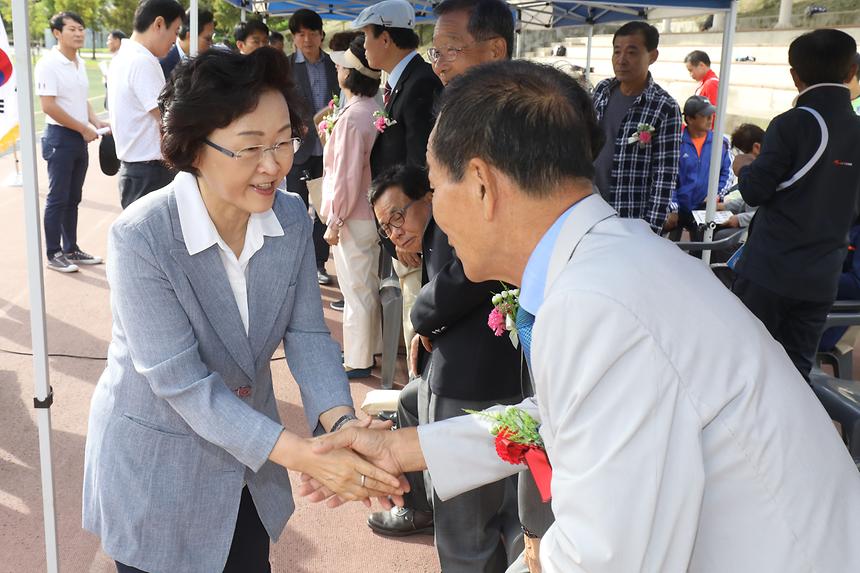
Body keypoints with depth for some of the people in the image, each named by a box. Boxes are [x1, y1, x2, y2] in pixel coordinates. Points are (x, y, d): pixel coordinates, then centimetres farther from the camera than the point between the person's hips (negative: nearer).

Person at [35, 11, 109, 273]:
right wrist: (84, 128, -14)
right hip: (60, 136, -7)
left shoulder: (80, 63, 11)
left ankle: (71, 249, 23)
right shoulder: (48, 64, -13)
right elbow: (49, 106, -18)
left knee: (73, 198, 13)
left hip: (80, 138, 7)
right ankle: (53, 254, 8)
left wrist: (95, 121, 3)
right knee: (58, 199, -1)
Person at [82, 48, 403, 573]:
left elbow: (307, 333, -8)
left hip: (248, 461, 5)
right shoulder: (141, 239, -27)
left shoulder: (291, 219, -10)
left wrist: (340, 422, -27)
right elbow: (182, 384, -28)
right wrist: (302, 454, -35)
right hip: (155, 467, -5)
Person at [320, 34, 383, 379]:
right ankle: (373, 346, 33)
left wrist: (335, 221, -13)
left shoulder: (352, 116, -22)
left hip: (352, 219, -8)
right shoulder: (376, 111, 2)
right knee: (370, 286, 19)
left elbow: (346, 174, -20)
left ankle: (357, 361, 13)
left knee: (356, 292, 2)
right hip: (373, 213, 8)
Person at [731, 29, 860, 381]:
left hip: (770, 271, -4)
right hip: (821, 279, 4)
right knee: (796, 371, 11)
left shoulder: (792, 124, -13)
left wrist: (744, 168, 8)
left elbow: (755, 192, -12)